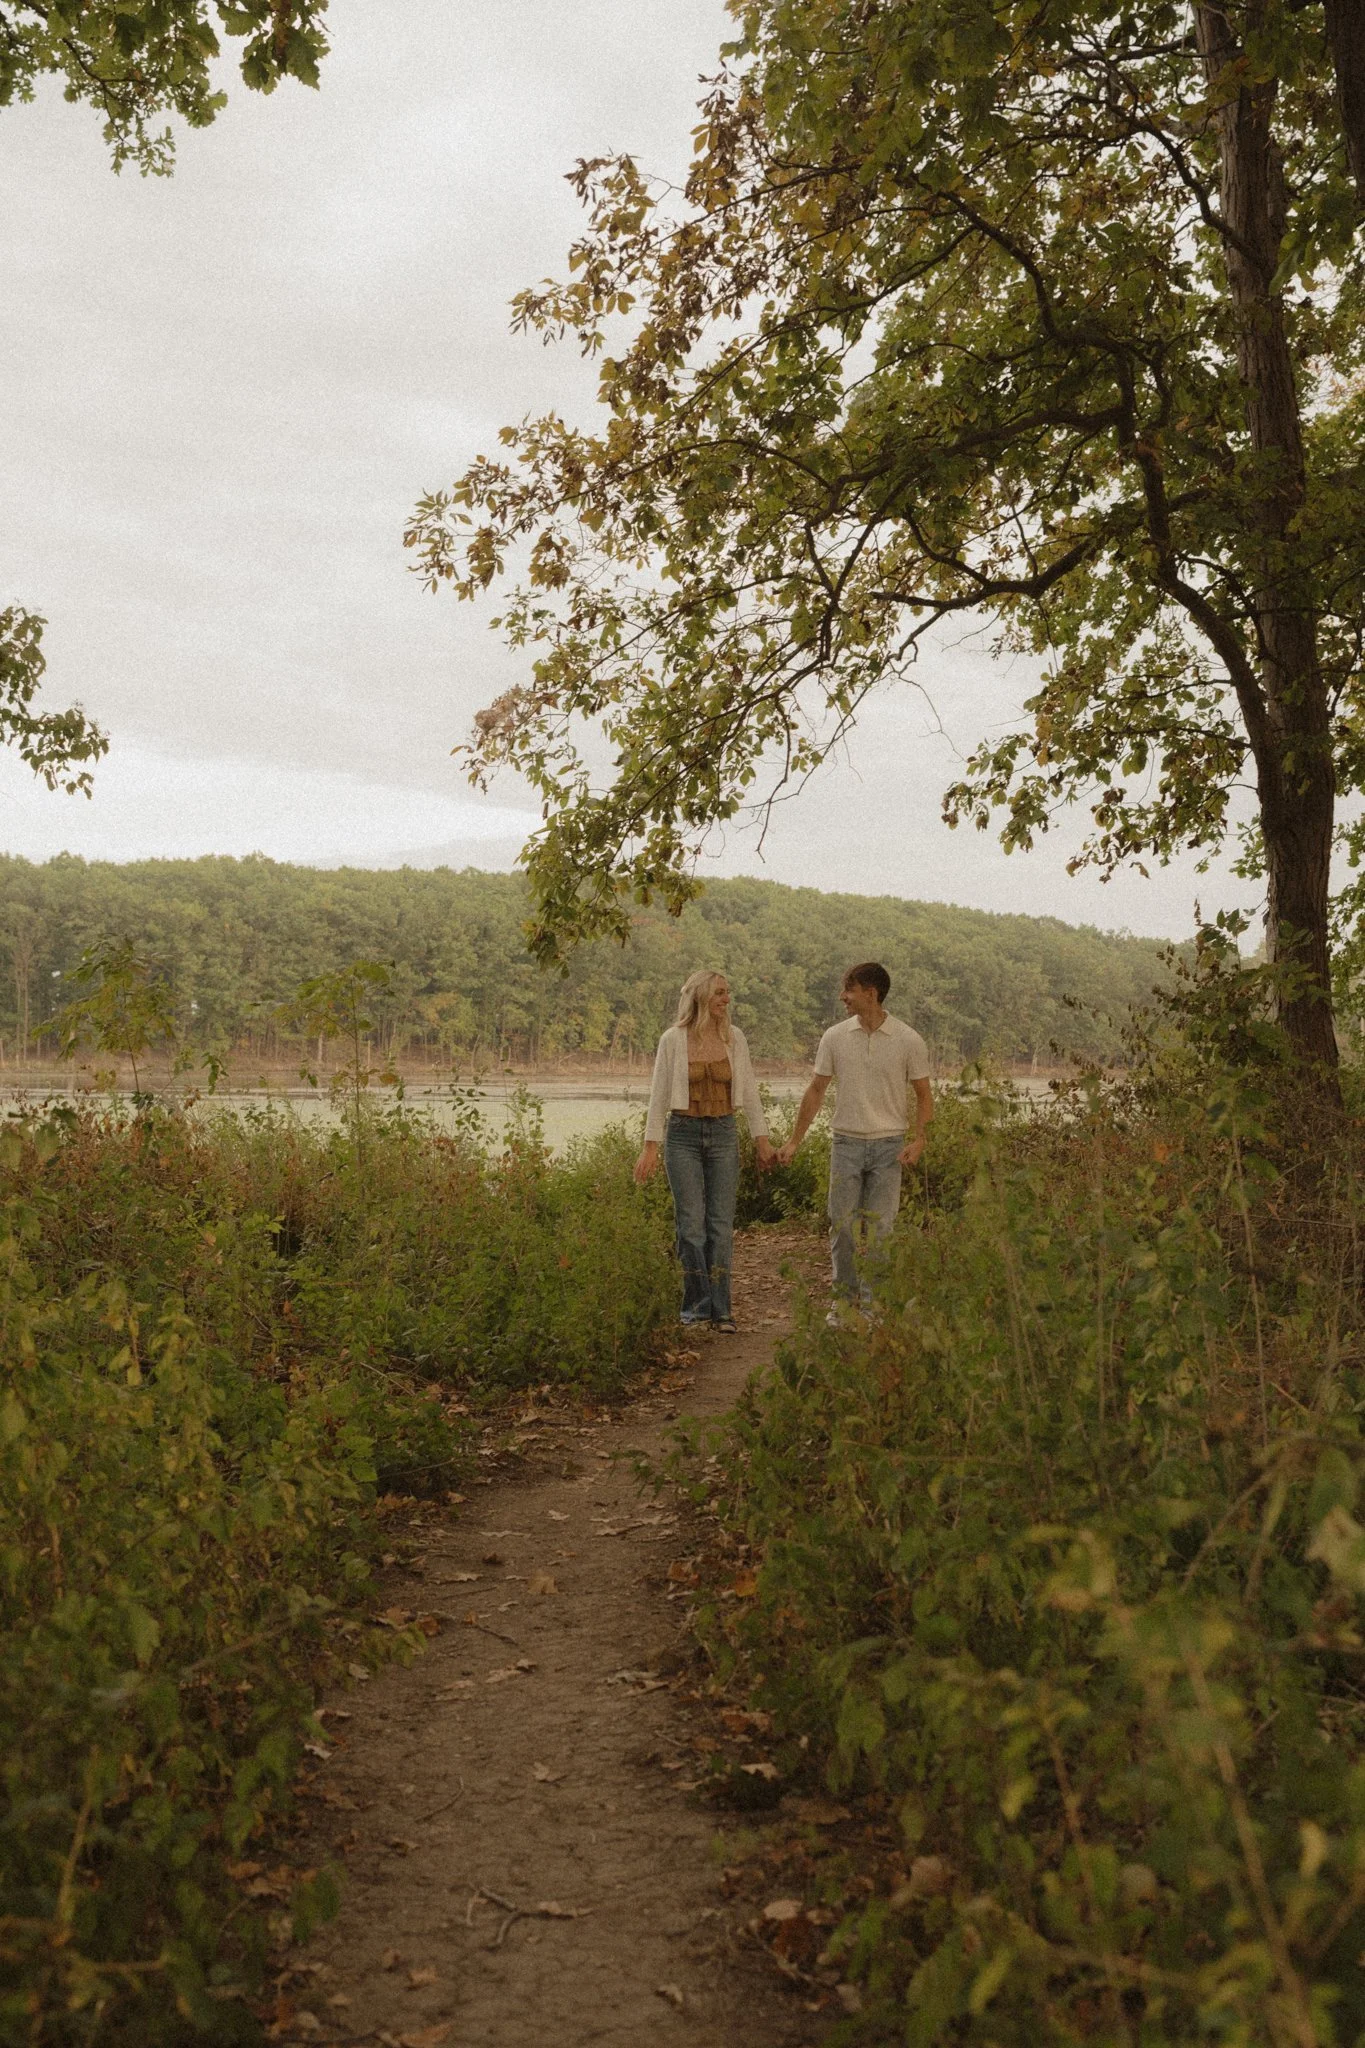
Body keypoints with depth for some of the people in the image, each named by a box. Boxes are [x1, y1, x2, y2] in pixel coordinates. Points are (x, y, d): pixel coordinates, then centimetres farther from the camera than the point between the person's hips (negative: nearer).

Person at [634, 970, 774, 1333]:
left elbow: (748, 1090, 9)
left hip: (723, 1134, 2)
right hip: (683, 1134, -2)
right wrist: (650, 1147, -6)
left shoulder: (734, 1037, 4)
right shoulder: (673, 1039, -4)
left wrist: (762, 1138, 6)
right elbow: (659, 1095, -2)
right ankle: (697, 1305, 11)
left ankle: (720, 1310, 9)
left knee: (721, 1225, 2)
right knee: (691, 1225, -1)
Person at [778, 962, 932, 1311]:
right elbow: (816, 1090, 8)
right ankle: (844, 1301, 14)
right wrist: (794, 1141, 6)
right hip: (846, 1142, 2)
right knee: (842, 1225, 3)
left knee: (880, 1228, 1)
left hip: (889, 1145, -2)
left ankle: (872, 1304, 10)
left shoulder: (909, 1041, -4)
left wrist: (918, 1140, -11)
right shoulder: (835, 1037, 2)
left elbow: (923, 1094, 3)